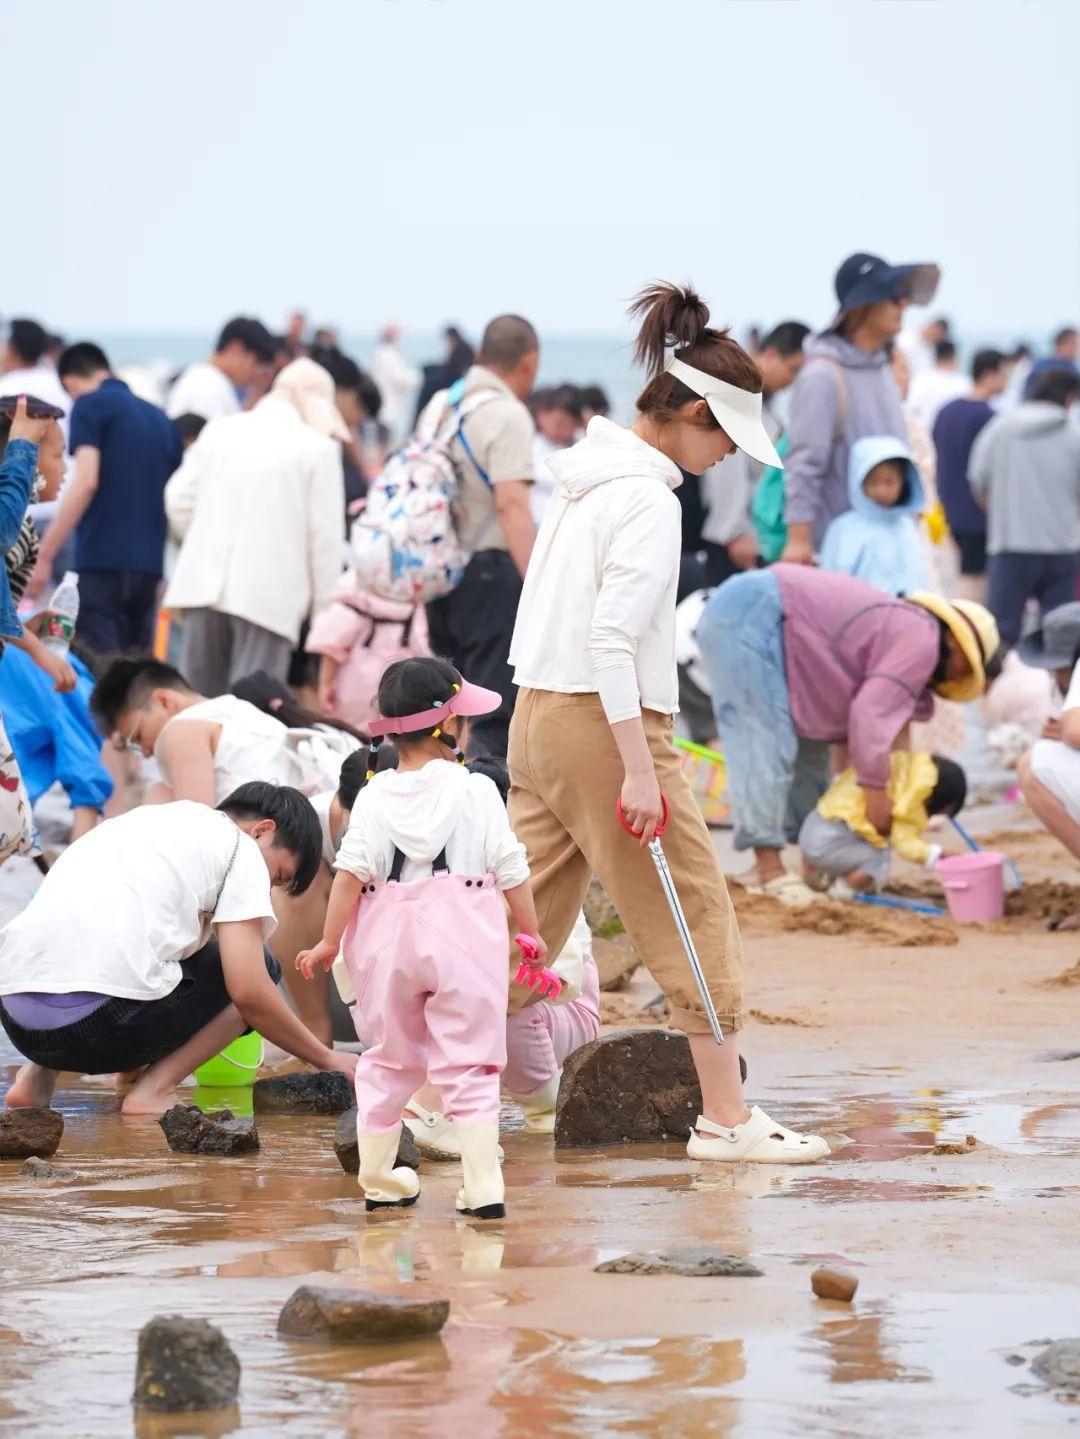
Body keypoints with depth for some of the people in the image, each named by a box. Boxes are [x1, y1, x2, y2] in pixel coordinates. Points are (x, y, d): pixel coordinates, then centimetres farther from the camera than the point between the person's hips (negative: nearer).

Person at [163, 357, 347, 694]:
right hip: (270, 591, -4)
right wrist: (325, 610, 3)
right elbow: (325, 533, -5)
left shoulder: (220, 430, 10)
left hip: (203, 581, 4)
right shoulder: (318, 448, -4)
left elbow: (179, 499, 9)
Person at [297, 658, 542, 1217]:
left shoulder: (374, 797, 2)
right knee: (468, 1065, -1)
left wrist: (330, 941, -1)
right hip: (462, 937, -3)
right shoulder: (475, 792, -4)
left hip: (388, 939, 3)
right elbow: (511, 870, -2)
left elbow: (351, 872, -5)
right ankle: (483, 1187, -8)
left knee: (387, 1059, 18)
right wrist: (531, 933, 10)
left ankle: (377, 1178, 25)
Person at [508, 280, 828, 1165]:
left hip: (541, 716, 9)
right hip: (604, 725, -9)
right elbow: (610, 640, -22)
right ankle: (725, 1117, 5)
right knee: (696, 916, 1)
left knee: (525, 918, 11)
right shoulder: (652, 502, -16)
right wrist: (640, 769, -22)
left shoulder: (593, 476, 12)